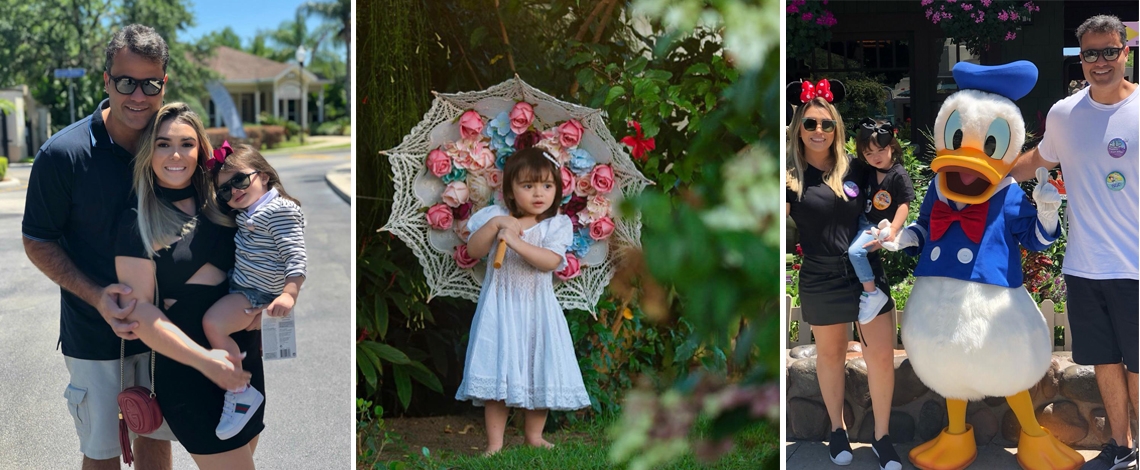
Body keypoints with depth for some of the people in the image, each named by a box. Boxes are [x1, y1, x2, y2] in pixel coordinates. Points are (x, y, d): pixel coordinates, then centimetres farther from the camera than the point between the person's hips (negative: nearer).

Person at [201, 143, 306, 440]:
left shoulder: (280, 210, -17)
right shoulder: (245, 212, 13)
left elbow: (295, 254, -24)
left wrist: (289, 294, -35)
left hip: (259, 292, -10)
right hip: (237, 282, 10)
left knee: (213, 323, -26)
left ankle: (241, 395, -15)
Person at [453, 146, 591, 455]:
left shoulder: (557, 225, -4)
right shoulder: (495, 216, -1)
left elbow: (550, 261, -19)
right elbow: (473, 251, -8)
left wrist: (516, 241, -28)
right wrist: (495, 225, -19)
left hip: (537, 310, 1)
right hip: (500, 307, -1)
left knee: (540, 373, 7)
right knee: (497, 373, -2)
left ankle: (534, 435, 27)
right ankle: (495, 443, 8)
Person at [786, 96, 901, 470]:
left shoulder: (854, 169, 2)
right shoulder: (790, 175, -6)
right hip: (821, 281, -2)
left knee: (882, 357, -1)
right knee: (830, 355, 15)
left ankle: (882, 436, 16)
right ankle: (837, 428, 35)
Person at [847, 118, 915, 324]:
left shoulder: (899, 175, -19)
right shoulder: (869, 171, 2)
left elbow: (904, 205, -21)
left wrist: (893, 229, -30)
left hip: (881, 225, -9)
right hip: (864, 220, 9)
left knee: (855, 251, -25)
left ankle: (872, 294, -16)